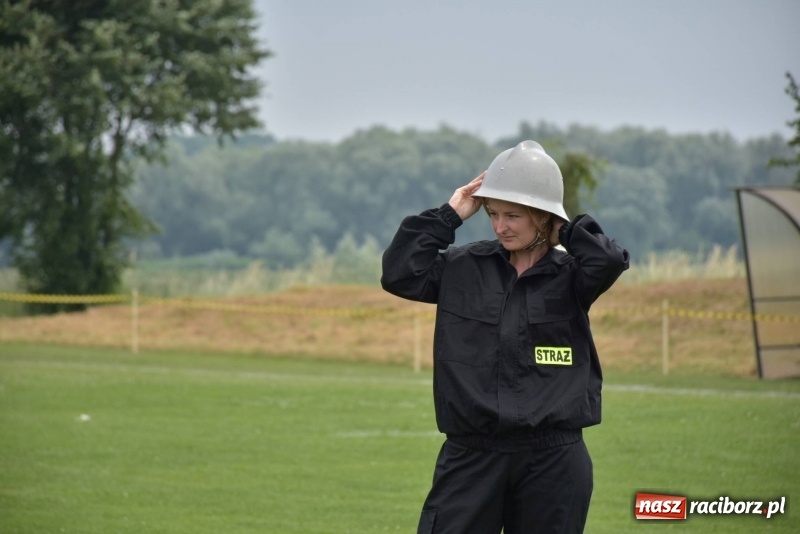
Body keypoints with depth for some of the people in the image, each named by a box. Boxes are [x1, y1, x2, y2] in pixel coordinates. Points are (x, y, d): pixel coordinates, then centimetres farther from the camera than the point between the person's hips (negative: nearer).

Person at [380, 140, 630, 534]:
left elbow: (610, 261, -19)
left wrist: (562, 228, -4)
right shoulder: (463, 267, 6)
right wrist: (448, 216, -1)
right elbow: (398, 274, -2)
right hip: (471, 455, 1)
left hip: (552, 461, -1)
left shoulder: (570, 276, 0)